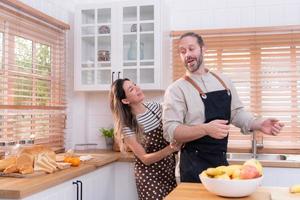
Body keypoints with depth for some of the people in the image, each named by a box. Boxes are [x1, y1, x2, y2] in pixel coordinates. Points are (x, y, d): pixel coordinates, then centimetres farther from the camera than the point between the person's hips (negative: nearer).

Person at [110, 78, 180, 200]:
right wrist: (170, 149, -31)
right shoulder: (127, 127, -18)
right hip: (149, 176, -5)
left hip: (170, 168, 5)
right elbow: (145, 159, -18)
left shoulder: (155, 107, -4)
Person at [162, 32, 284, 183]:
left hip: (221, 160, 6)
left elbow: (236, 113, 14)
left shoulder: (224, 81, 7)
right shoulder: (176, 89, -11)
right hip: (194, 164, -6)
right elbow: (171, 131, -19)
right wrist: (206, 129, -32)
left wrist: (259, 124, -5)